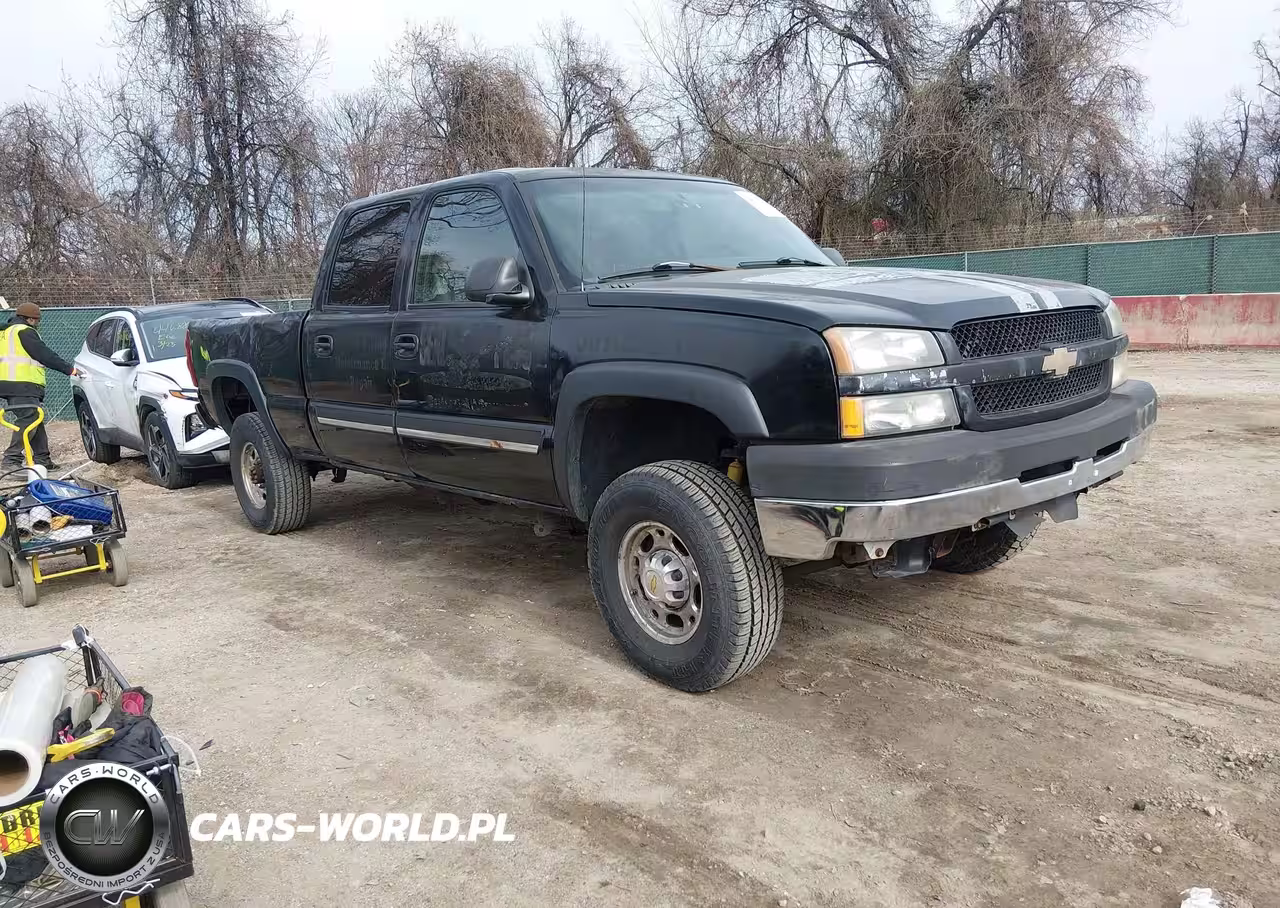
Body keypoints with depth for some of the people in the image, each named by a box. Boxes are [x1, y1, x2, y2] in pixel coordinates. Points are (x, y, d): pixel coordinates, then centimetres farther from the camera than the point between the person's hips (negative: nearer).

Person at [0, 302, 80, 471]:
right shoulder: (25, 332, -7)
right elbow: (44, 354, -11)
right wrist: (69, 369, -7)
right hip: (22, 386, -11)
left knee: (37, 423, 13)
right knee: (28, 422, -12)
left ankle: (42, 460, 16)